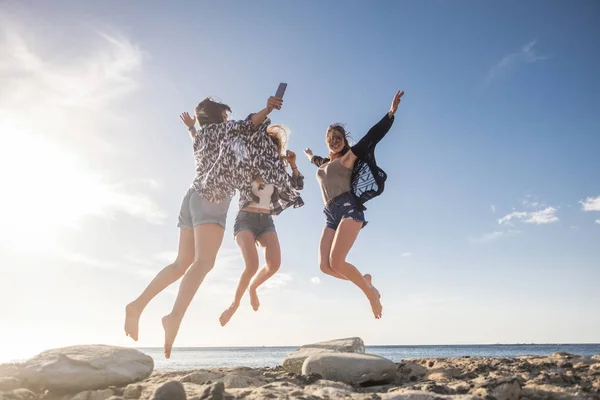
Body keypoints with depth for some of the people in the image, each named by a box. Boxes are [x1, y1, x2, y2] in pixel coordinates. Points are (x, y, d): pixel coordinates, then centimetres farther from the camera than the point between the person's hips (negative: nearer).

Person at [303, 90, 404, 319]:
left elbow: (372, 136, -1)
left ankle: (370, 293, -2)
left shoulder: (349, 156, 8)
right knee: (325, 266, -7)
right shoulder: (324, 164, 26)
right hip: (331, 214, 7)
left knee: (336, 262, -21)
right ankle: (364, 280, 14)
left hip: (348, 208, -7)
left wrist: (391, 113, -8)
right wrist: (310, 156, 72)